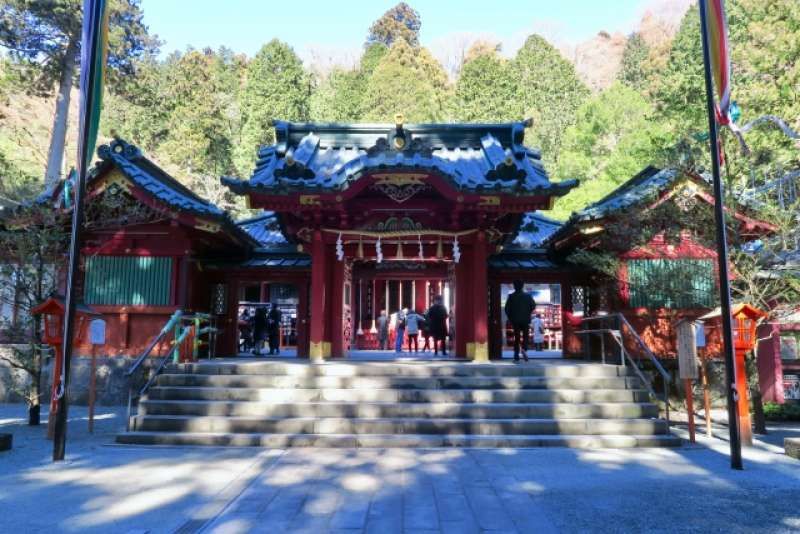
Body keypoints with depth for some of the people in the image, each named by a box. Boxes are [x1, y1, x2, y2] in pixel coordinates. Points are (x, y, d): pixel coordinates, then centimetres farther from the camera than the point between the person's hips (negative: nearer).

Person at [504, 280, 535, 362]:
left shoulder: (511, 296, -1)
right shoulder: (527, 296, 0)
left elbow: (507, 309, -6)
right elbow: (533, 306, -6)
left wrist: (510, 318, 6)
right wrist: (528, 314, 9)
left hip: (515, 320, 0)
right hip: (525, 320, 0)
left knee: (516, 338, 6)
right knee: (525, 336, 13)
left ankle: (516, 358, 2)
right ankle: (524, 349, -15)